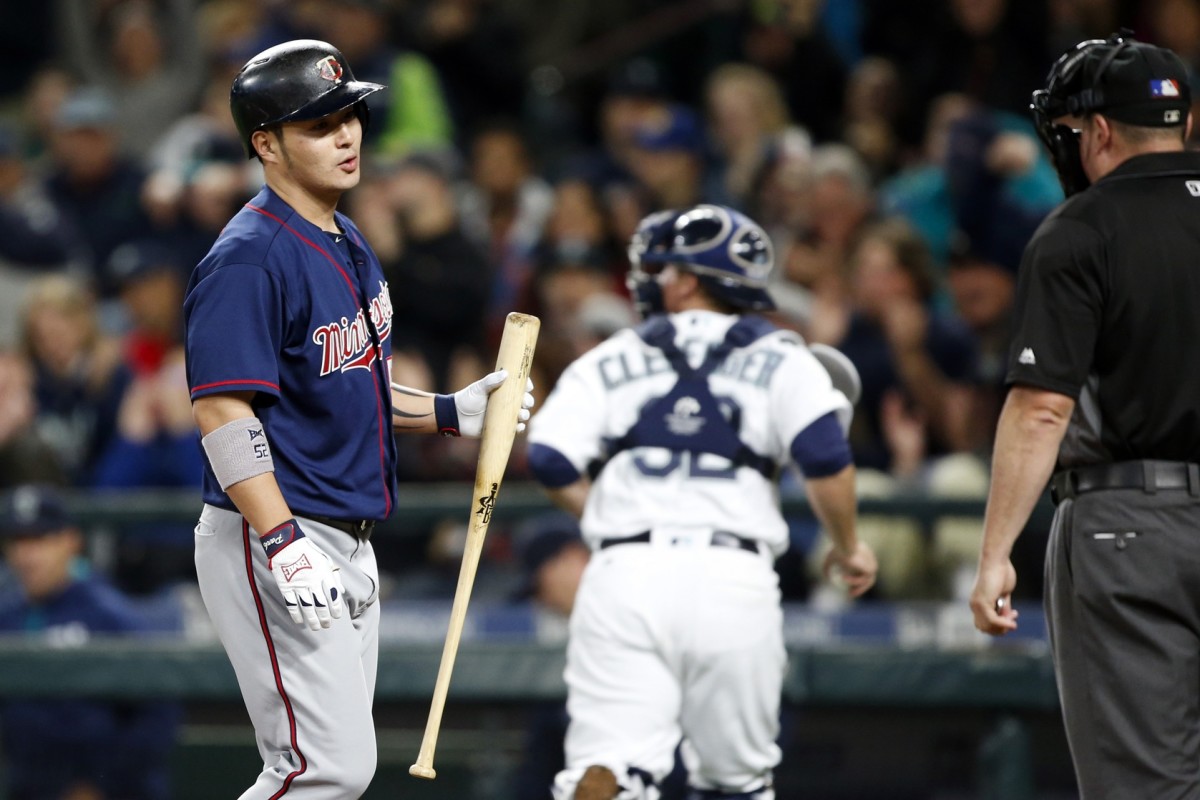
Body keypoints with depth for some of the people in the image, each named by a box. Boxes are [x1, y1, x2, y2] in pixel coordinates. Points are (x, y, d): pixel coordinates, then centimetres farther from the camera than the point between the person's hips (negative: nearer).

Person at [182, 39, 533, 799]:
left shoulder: (349, 244, 13)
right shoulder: (249, 259, -17)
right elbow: (223, 413, -24)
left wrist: (452, 412, 11)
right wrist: (282, 546, -32)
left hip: (347, 546, 10)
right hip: (272, 543, -10)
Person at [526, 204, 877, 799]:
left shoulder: (610, 361, 15)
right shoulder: (777, 359, 13)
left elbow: (551, 463, 4)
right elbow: (825, 456, -4)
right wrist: (847, 548, 11)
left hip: (625, 572, 0)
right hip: (733, 573, 0)